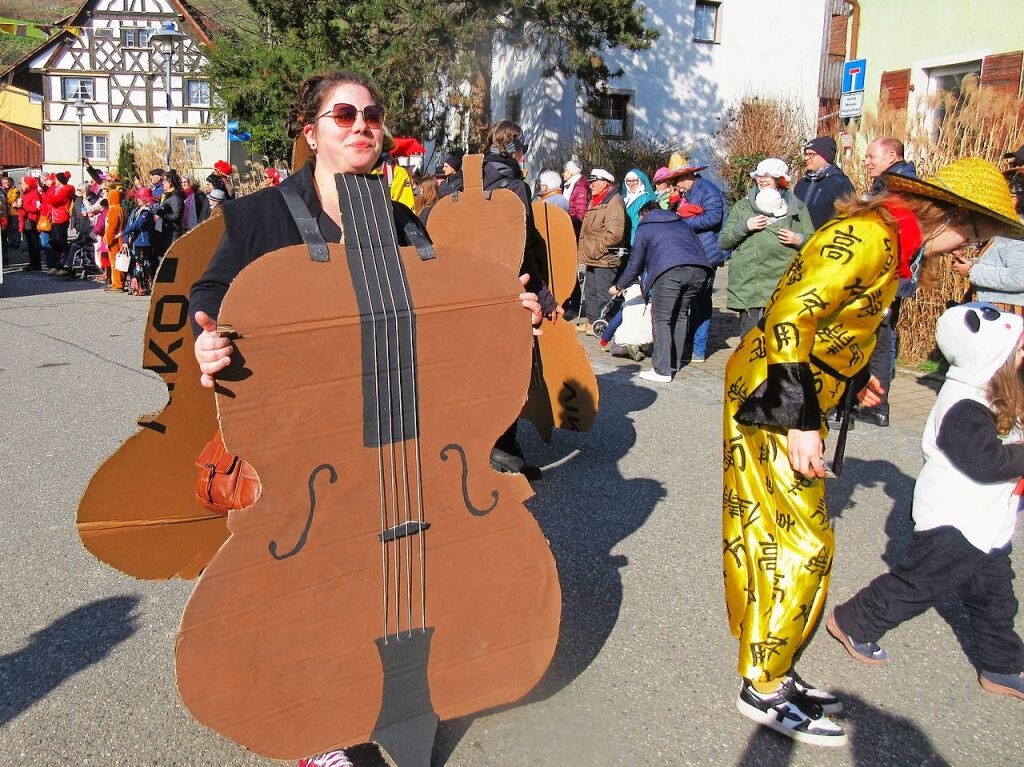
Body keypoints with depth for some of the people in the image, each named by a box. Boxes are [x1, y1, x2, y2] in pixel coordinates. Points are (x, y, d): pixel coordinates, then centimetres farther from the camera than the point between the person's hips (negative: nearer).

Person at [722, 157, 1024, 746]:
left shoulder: (890, 246, 13)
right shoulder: (868, 234, -18)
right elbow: (789, 317, -26)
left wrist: (853, 378, 29)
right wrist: (802, 420, -28)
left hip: (802, 400, 10)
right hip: (772, 400, -10)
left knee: (775, 539, 12)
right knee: (803, 543, -5)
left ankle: (770, 669, 22)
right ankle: (765, 687, 7)